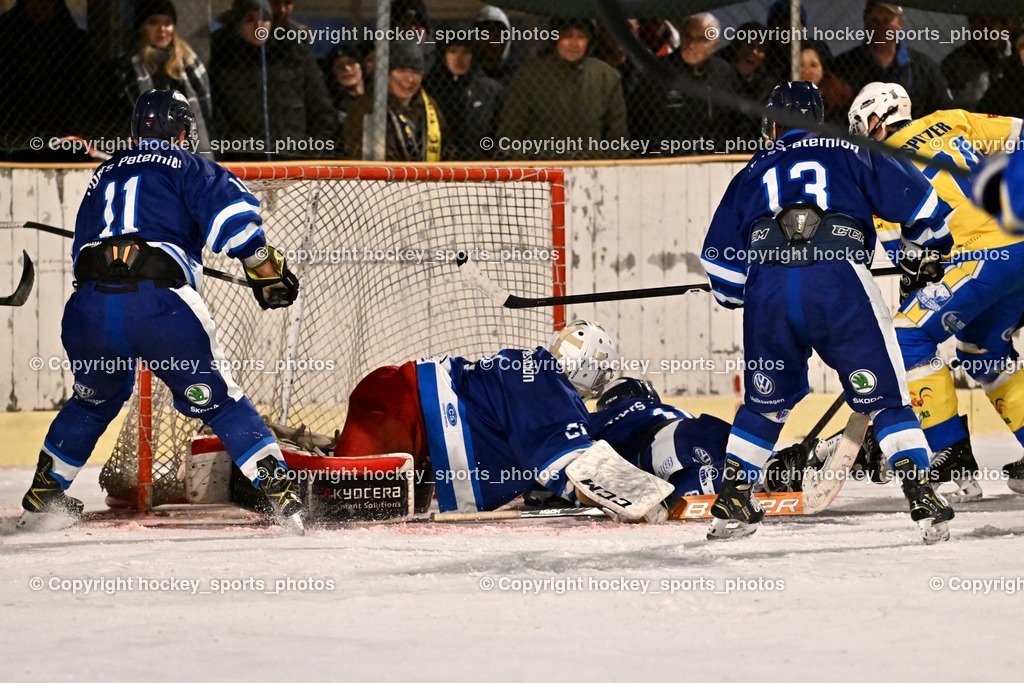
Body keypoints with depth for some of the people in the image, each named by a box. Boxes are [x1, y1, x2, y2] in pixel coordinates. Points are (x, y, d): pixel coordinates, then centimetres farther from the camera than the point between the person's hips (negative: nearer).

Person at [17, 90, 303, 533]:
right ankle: (278, 488, -2)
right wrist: (266, 269, 3)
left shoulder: (104, 176, 30)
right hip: (159, 304, -4)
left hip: (89, 306, 4)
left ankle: (42, 496, 36)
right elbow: (232, 212, -3)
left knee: (95, 400, 30)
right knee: (217, 400, 7)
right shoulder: (185, 165, 13)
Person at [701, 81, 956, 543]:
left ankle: (731, 504, 23)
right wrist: (924, 249, 34)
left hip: (766, 288, 2)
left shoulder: (753, 172, 28)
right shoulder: (849, 154, 23)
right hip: (839, 278, -2)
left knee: (765, 402, 22)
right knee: (884, 396, 4)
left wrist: (738, 297, 43)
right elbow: (915, 201, 16)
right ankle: (923, 500, -8)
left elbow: (719, 263, 26)